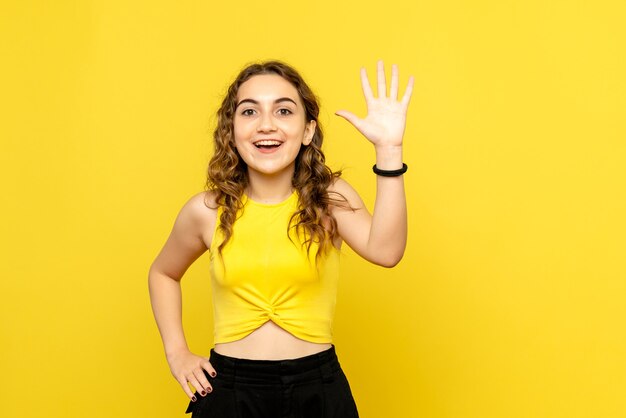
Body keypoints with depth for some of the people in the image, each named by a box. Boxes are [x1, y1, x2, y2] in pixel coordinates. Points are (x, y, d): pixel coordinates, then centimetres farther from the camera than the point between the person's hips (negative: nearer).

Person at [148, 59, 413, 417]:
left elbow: (385, 251, -25)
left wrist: (388, 149, -29)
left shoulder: (330, 198, -5)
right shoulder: (207, 211, -4)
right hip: (230, 388, 0)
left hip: (317, 389, 0)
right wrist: (176, 351, 5)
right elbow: (163, 274, 15)